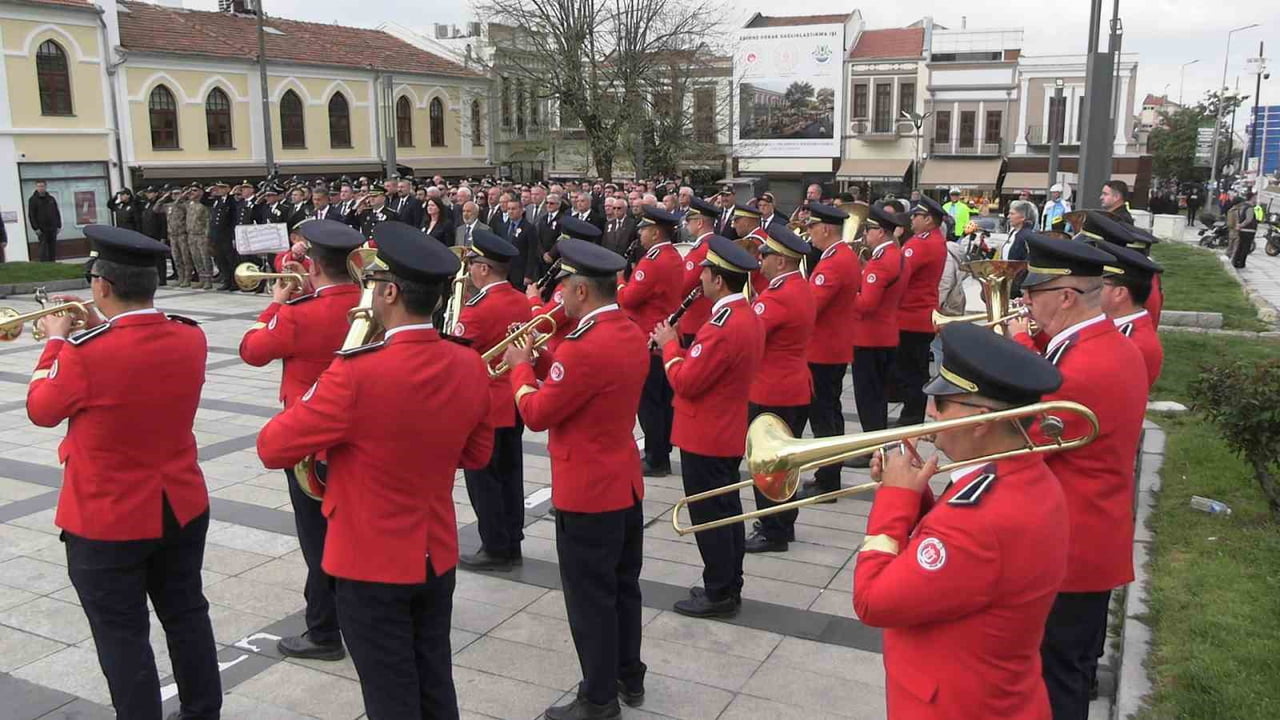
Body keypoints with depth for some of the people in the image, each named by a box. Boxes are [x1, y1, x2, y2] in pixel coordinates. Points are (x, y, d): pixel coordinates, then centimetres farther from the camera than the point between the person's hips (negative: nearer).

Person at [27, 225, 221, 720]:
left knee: (122, 636, 9)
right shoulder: (191, 338, -7)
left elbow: (42, 410, -4)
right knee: (186, 615, 19)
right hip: (183, 508, 6)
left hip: (108, 521, -5)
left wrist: (58, 341, 6)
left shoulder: (86, 352, -23)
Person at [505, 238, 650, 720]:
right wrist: (542, 359, 6)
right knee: (623, 585, 21)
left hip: (586, 493, -9)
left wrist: (520, 366, -4)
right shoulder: (631, 335, 4)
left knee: (590, 598, 4)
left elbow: (537, 414, -19)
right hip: (625, 482, 9)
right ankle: (629, 676, 35)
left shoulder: (583, 347, -26)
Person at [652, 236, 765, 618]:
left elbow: (685, 382, -22)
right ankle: (730, 586, 28)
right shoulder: (748, 317, 6)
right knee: (727, 509, 17)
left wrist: (669, 346, -9)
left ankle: (719, 594, 12)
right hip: (728, 433, 10)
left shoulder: (722, 327, -25)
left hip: (705, 437, -10)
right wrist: (683, 348, 3)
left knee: (709, 515, 2)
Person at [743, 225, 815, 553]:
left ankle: (773, 533, 11)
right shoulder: (802, 289, 9)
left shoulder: (778, 296, -22)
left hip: (771, 394, -10)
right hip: (796, 390, 10)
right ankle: (783, 524, 30)